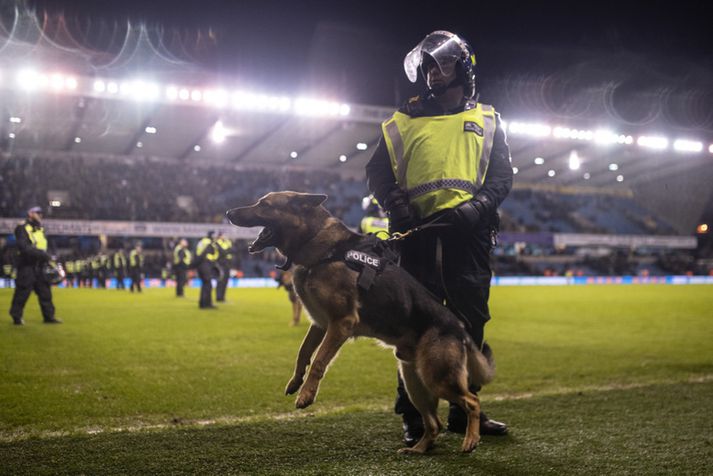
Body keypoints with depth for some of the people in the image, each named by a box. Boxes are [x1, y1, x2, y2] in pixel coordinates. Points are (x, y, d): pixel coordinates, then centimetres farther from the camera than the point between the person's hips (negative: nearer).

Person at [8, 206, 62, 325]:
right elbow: (24, 247, -21)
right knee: (23, 291, -3)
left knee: (45, 291, 8)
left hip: (39, 266, 8)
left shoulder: (40, 229, 17)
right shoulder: (22, 228, -8)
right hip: (27, 265, -8)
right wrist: (42, 254, -25)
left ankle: (49, 316, 14)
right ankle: (16, 317, 8)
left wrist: (46, 257, 2)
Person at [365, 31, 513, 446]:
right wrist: (397, 208, -7)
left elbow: (503, 176, 9)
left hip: (469, 232, 1)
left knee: (471, 321, 5)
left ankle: (465, 410, 16)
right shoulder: (405, 120, 15)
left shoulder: (486, 120, 17)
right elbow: (378, 171, 11)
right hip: (420, 232, -1)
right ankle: (414, 415, 4)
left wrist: (479, 207, -10)